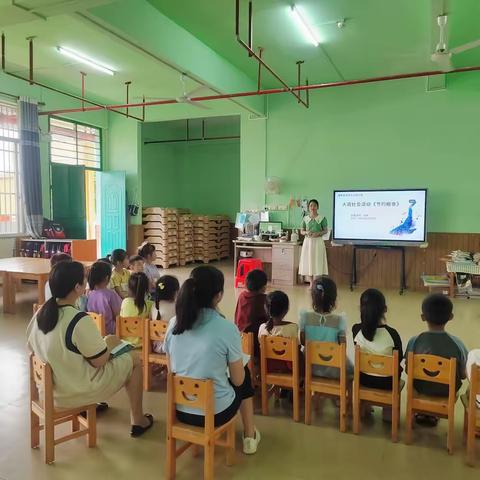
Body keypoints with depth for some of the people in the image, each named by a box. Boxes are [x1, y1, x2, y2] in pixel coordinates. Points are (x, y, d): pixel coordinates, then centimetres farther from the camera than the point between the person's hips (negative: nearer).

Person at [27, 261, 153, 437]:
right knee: (134, 360, 7)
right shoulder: (80, 320, -29)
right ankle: (137, 421, 19)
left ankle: (92, 404, 38)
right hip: (74, 391, -7)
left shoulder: (41, 312, -7)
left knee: (106, 341, 27)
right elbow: (99, 361, -22)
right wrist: (110, 344, 0)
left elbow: (32, 346, 8)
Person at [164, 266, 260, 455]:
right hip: (215, 413, -4)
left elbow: (172, 370, 4)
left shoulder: (174, 324, -8)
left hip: (181, 410, 5)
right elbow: (238, 380, -10)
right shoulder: (227, 329, -22)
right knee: (245, 377, 27)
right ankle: (250, 437, 36)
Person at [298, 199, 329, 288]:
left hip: (318, 241, -3)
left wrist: (318, 233, -17)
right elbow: (301, 231, 9)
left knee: (317, 262, -4)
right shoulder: (305, 218, 6)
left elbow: (326, 230, 0)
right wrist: (306, 232, -12)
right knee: (308, 262, 3)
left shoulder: (322, 218, -2)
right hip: (307, 241, 3)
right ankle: (311, 283, 14)